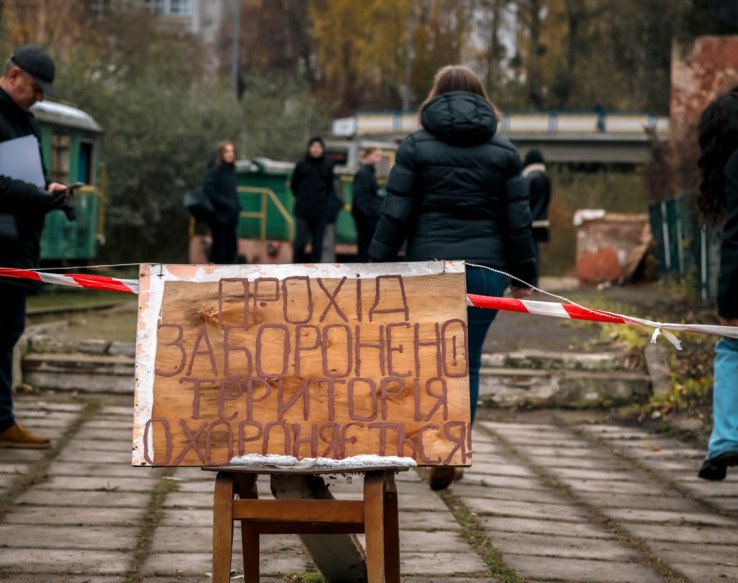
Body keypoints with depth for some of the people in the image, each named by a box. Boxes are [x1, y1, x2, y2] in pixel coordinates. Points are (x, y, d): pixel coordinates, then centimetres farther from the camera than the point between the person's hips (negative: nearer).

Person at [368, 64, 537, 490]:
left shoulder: (417, 146, 1)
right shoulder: (503, 151, 6)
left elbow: (395, 215, -3)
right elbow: (518, 220, 5)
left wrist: (378, 268, 2)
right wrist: (524, 277, 11)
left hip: (429, 266, -1)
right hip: (485, 269, 1)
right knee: (467, 363, 6)